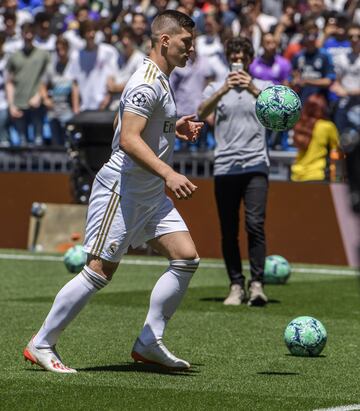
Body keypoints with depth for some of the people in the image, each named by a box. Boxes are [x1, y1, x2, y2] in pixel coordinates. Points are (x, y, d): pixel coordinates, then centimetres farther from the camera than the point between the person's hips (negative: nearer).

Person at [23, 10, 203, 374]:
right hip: (123, 190, -10)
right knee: (99, 271, -9)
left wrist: (173, 128, 18)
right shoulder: (147, 84, -18)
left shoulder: (159, 81, 15)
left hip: (151, 193, 10)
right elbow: (129, 139, -28)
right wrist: (168, 174, -37)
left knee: (186, 259, 1)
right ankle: (41, 345, 1)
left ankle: (149, 343, 6)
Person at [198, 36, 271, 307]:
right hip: (225, 168, 1)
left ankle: (256, 284, -14)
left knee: (255, 224, -14)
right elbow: (202, 114, -9)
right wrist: (223, 91, -25)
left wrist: (253, 90, -26)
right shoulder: (216, 88, 10)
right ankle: (236, 286, 9)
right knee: (229, 231, 2)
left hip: (256, 166, -1)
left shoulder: (264, 87, 10)